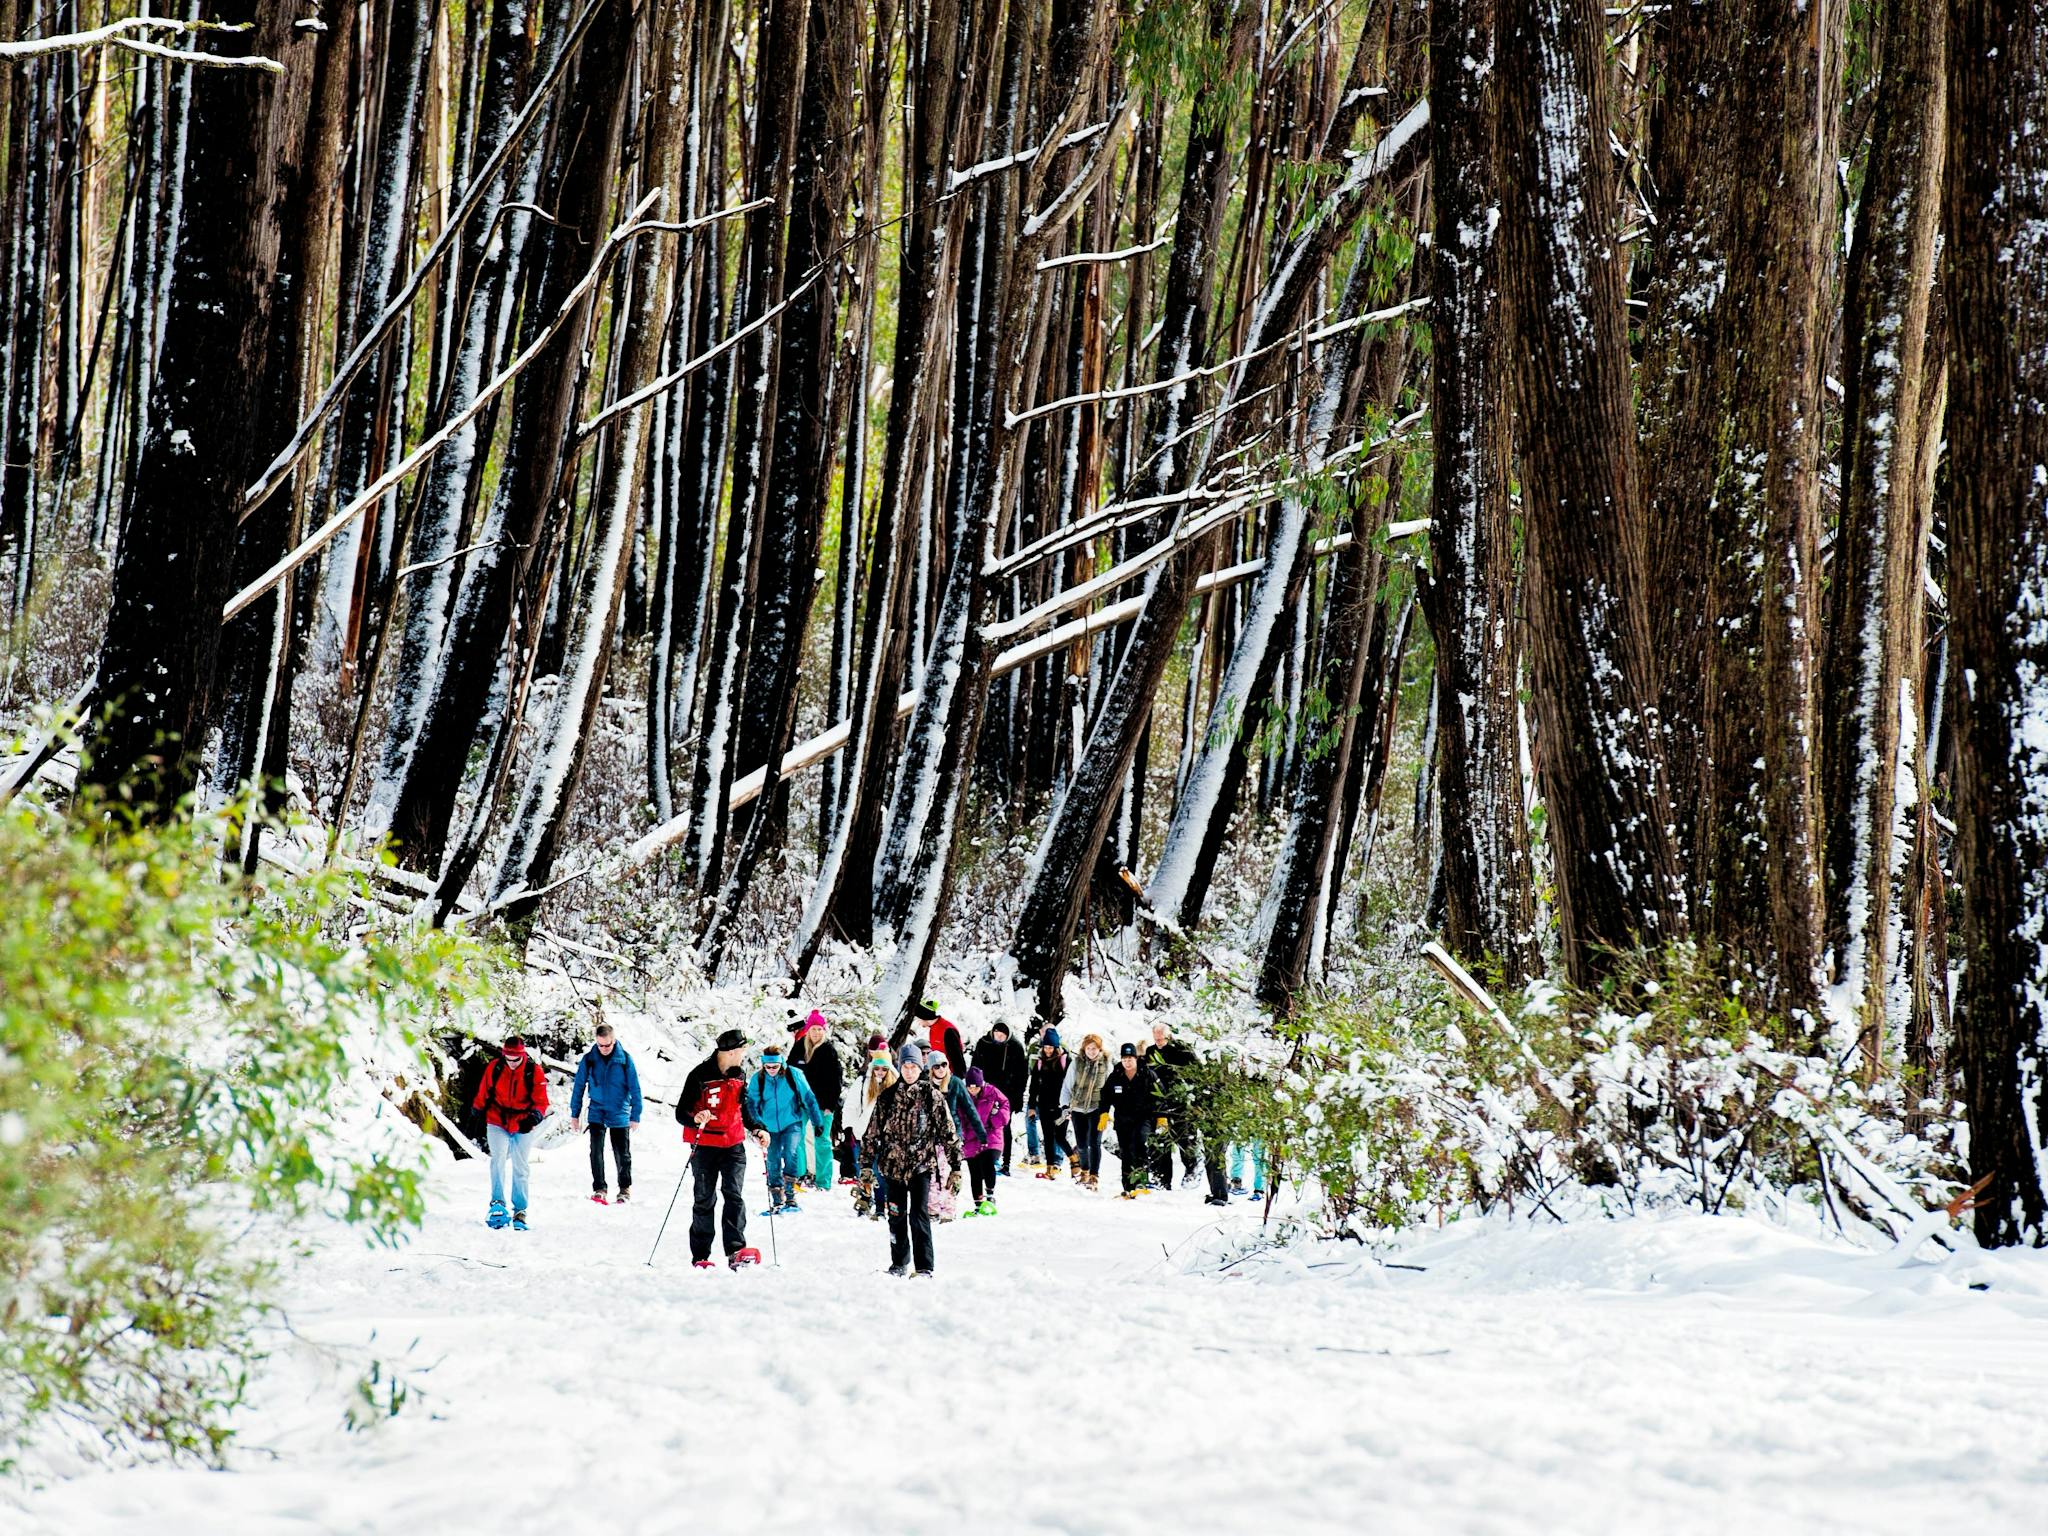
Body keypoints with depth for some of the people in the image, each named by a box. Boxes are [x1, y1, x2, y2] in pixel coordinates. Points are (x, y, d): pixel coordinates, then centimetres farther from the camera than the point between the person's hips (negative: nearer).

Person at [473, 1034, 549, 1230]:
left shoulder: (534, 1071, -10)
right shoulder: (494, 1067, -8)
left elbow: (541, 1101, -8)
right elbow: (482, 1094, 5)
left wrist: (534, 1117, -25)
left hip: (522, 1126, 0)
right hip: (496, 1122, 0)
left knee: (520, 1168, 5)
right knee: (498, 1158, -21)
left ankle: (520, 1211, 14)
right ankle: (497, 1203, -21)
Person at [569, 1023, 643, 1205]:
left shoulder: (625, 1059, -8)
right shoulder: (588, 1059, -4)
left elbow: (635, 1088, -4)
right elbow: (579, 1087, 4)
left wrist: (635, 1116, -6)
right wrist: (574, 1114, 3)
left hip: (619, 1114, -1)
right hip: (597, 1113, 1)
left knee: (622, 1154, 8)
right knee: (596, 1151, -11)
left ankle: (625, 1188, 24)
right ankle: (598, 1189, -4)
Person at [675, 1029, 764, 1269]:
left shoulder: (739, 1076, 10)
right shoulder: (700, 1076, -9)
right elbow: (681, 1112, -8)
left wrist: (755, 1129, 8)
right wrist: (695, 1119, -29)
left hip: (733, 1144, 3)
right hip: (705, 1145, -3)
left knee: (733, 1194, -11)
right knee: (704, 1200, 2)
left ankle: (736, 1251, -21)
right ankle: (700, 1256, 9)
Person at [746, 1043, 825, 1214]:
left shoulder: (794, 1076, -9)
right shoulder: (758, 1079, -5)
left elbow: (808, 1099, 0)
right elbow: (751, 1103, -6)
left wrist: (817, 1122, 3)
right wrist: (756, 1124, -23)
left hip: (792, 1124, -2)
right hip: (770, 1127, 2)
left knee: (790, 1153, -24)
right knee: (772, 1163, 5)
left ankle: (790, 1197, -18)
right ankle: (777, 1202, 18)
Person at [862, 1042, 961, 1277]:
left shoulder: (932, 1095, 1)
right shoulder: (888, 1097, 8)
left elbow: (946, 1128, 0)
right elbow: (874, 1130, 12)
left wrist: (955, 1158, -6)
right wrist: (867, 1159, 9)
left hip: (922, 1163, -3)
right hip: (894, 1163, 3)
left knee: (919, 1214, -11)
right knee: (896, 1214, 10)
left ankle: (924, 1267, -11)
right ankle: (899, 1263, 23)